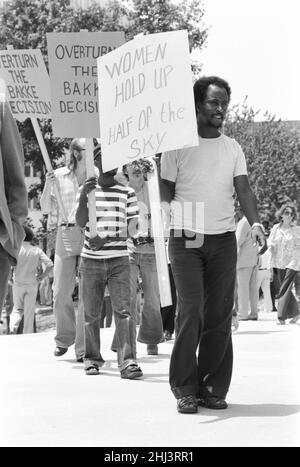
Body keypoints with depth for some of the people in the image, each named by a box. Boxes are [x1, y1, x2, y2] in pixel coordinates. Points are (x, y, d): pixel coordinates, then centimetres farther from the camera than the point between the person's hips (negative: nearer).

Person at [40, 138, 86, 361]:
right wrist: (48, 186, -7)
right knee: (61, 294, 1)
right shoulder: (59, 176, 6)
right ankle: (65, 337, 24)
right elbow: (45, 208, 8)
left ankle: (83, 348, 1)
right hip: (66, 235, 0)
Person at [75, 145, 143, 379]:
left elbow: (132, 228, 1)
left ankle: (128, 361, -16)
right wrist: (83, 196, -18)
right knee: (90, 313, 5)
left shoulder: (127, 192, 4)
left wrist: (107, 239, -13)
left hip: (119, 260, -1)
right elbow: (81, 222, -3)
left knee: (123, 309, -12)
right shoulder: (87, 190, 7)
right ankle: (92, 358, 18)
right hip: (91, 260, 1)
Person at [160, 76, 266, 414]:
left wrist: (255, 223, -15)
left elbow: (243, 189, 1)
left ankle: (213, 388, 8)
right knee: (190, 312, -10)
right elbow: (165, 194, 5)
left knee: (220, 316, 1)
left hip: (224, 238, 3)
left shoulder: (232, 148, 12)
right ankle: (185, 389, -2)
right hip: (186, 238, -3)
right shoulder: (178, 146, 3)